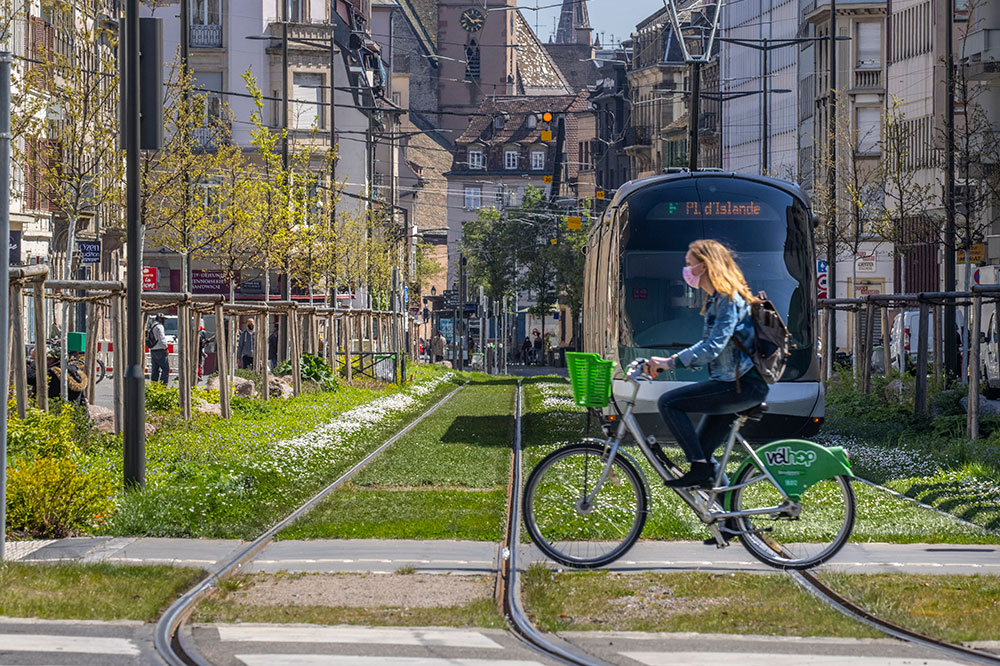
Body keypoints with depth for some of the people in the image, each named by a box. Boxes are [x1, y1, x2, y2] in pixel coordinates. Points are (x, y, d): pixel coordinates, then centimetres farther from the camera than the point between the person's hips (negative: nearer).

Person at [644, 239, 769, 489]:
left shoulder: (729, 300, -14)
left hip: (744, 386, -10)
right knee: (702, 452, 11)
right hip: (734, 385, 10)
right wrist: (674, 359, 13)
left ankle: (700, 468, -16)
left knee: (669, 403, -17)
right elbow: (709, 345, 24)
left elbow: (713, 347, -25)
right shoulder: (716, 300, 18)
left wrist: (671, 362, -27)